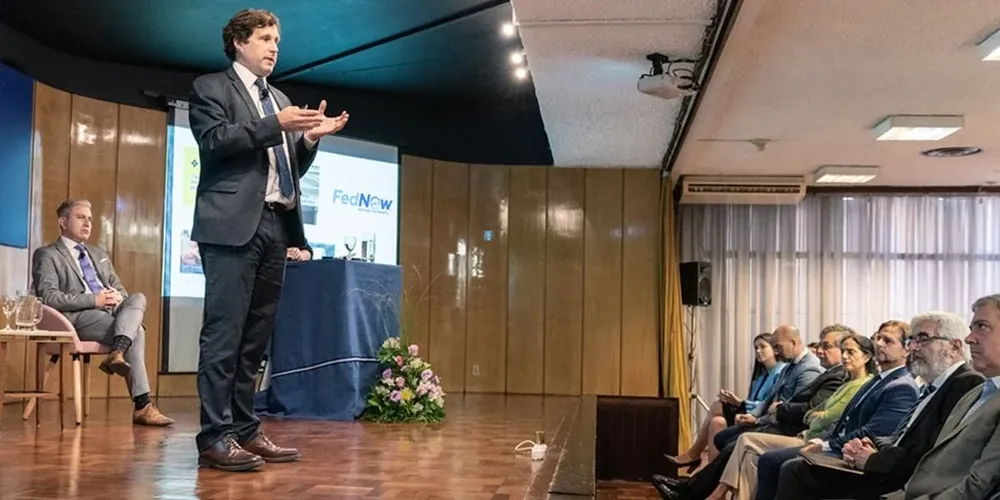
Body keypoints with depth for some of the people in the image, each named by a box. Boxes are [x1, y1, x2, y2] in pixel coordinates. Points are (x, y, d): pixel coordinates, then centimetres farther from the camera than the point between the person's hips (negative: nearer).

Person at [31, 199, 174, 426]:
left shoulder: (99, 254, 29)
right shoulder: (47, 255, 7)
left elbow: (119, 288, 24)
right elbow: (48, 297, -8)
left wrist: (118, 296, -4)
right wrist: (94, 300, -16)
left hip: (110, 310, 6)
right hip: (78, 317, -6)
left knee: (138, 298, -26)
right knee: (136, 332, -28)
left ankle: (117, 353, -46)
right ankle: (142, 406, -30)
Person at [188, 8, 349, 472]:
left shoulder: (280, 99, 25)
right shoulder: (211, 87, 5)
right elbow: (214, 141, -11)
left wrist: (310, 138, 4)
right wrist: (275, 126, -17)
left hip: (275, 224, 7)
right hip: (234, 224, -7)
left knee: (255, 336, 6)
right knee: (224, 332, -9)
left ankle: (245, 430, 10)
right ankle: (215, 436, -8)